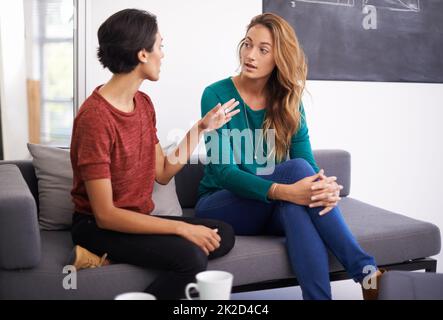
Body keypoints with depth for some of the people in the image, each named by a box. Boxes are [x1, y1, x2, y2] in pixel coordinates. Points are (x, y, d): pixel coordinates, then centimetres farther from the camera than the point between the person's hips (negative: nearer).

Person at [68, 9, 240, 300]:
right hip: (98, 226, -9)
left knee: (223, 234, -4)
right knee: (191, 257, -27)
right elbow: (105, 215, -24)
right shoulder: (95, 117, -22)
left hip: (137, 219, 9)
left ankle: (109, 258, -8)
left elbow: (163, 173, 7)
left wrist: (201, 128, 4)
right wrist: (181, 228, -24)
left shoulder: (144, 103, 5)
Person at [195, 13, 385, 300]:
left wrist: (328, 187, -33)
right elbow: (224, 171, -22)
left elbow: (310, 163, -8)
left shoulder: (289, 103, 1)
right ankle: (366, 271, -31)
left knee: (299, 206, -35)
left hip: (273, 209, 4)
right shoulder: (217, 95, -12)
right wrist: (283, 191, -38)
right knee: (296, 168, -31)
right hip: (221, 205, -3)